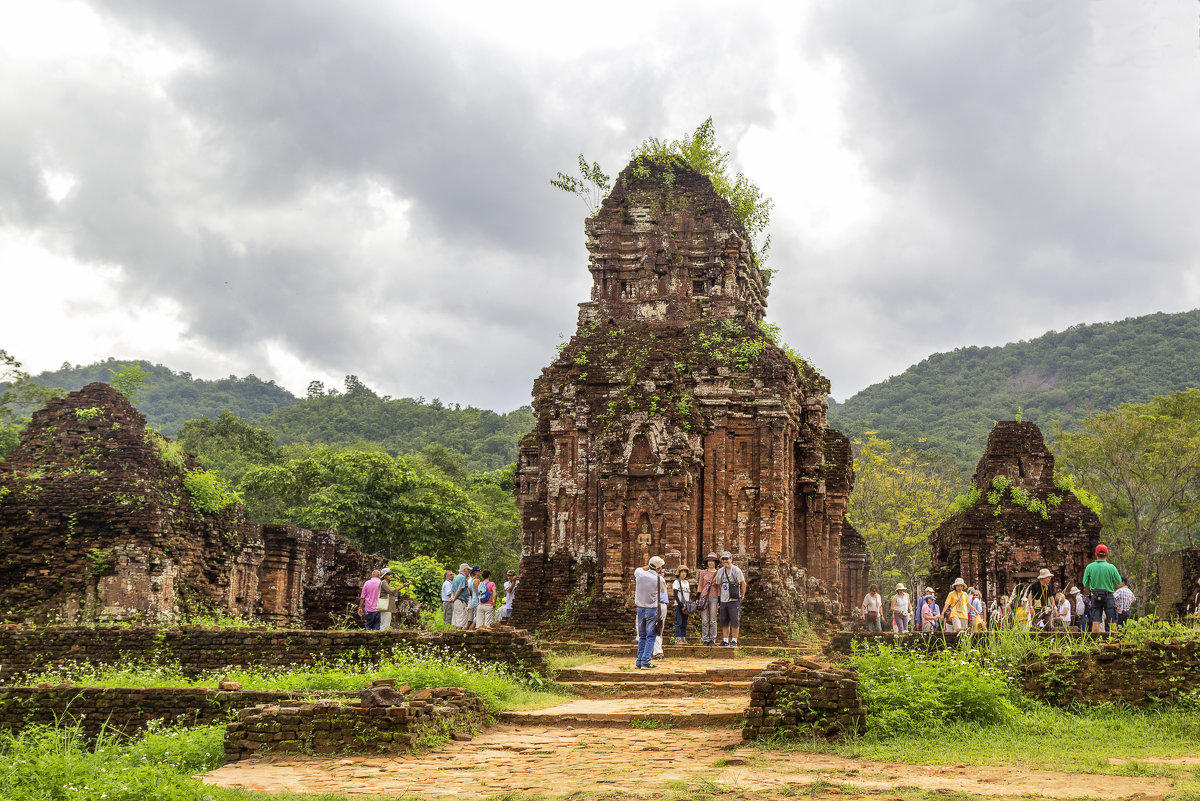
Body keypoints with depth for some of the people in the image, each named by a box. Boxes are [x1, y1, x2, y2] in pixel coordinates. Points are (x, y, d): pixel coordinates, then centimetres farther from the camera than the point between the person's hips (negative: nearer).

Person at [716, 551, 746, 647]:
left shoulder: (736, 570, -7)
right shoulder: (720, 571, 8)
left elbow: (743, 583, -1)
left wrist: (742, 596, 3)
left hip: (734, 600, -5)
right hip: (724, 600, 5)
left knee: (735, 622, -4)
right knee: (724, 622, 7)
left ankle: (734, 641, 1)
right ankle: (725, 641, 13)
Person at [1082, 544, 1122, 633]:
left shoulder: (1089, 567, -4)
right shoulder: (1111, 567, -8)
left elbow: (1085, 584, 1)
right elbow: (1119, 582, 2)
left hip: (1095, 596, 1)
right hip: (1108, 596, -1)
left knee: (1095, 621, 1)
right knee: (1112, 622, 4)